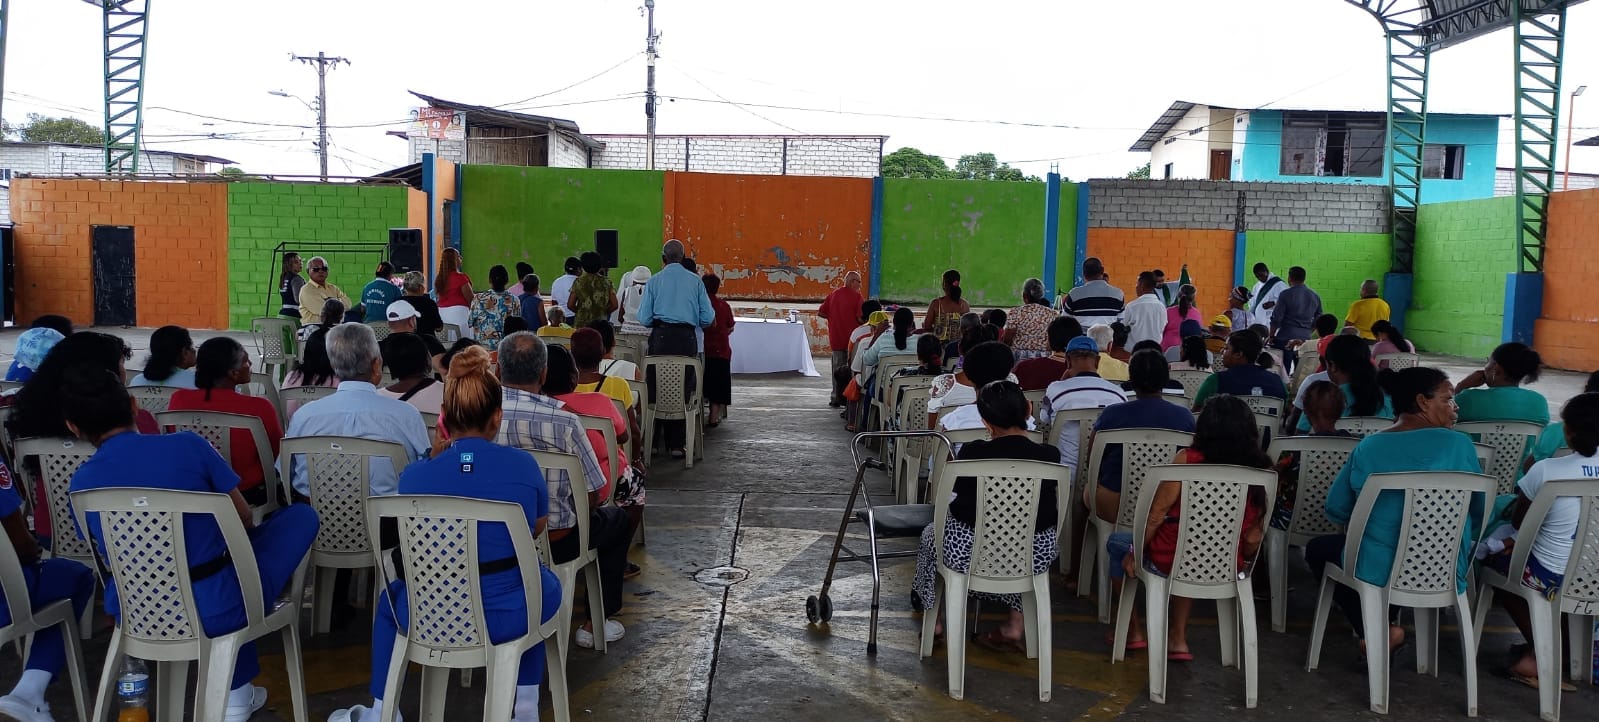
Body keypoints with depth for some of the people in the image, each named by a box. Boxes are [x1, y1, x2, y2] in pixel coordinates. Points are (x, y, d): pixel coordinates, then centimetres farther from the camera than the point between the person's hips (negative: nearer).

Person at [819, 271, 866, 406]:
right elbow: (861, 318, -17)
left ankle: (836, 399, 13)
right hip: (852, 338, -4)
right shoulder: (856, 296, -10)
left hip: (836, 339, 4)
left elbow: (820, 312, 7)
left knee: (838, 369, 11)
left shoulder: (833, 294, 6)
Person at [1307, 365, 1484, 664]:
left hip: (1377, 572, -2)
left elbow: (1336, 511, 0)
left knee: (1317, 548, 26)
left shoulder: (1368, 447, -6)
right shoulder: (1459, 444, -9)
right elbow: (1480, 511, 1)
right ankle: (1387, 625, 22)